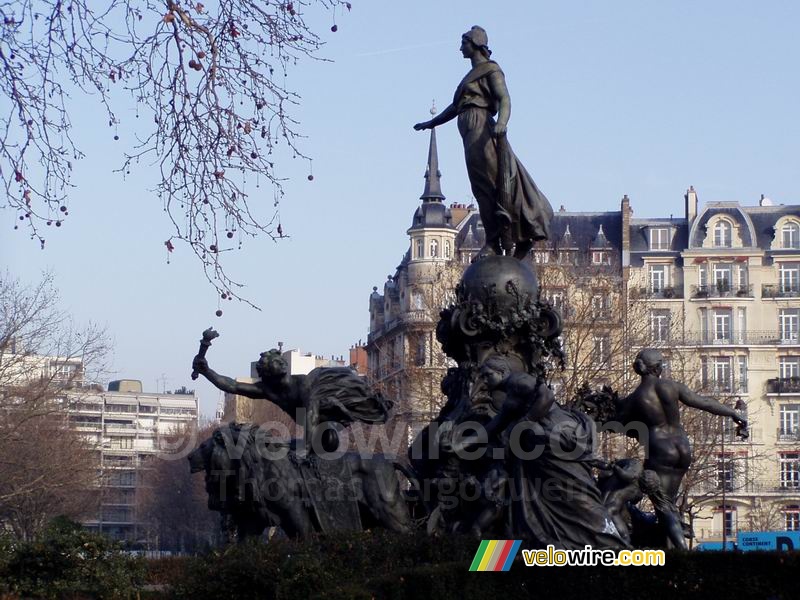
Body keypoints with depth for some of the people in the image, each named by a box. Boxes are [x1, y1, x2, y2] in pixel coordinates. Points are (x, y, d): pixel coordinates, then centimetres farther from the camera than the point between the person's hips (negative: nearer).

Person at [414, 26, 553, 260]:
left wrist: (502, 122, -34)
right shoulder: (473, 74, 25)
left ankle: (495, 243, -10)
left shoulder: (491, 70, 0)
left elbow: (504, 99, -15)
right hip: (471, 132, 9)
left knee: (488, 187, -9)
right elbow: (456, 106, 35)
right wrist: (431, 123, 42)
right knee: (484, 188, 4)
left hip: (481, 130, -9)